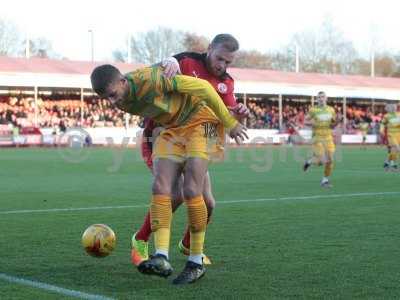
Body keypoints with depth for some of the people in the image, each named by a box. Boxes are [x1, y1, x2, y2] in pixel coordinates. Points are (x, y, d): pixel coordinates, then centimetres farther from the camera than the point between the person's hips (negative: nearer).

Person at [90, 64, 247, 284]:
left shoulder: (150, 79, -31)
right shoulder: (121, 102, -8)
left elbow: (202, 86, -24)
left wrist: (230, 122, -16)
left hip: (200, 119, -7)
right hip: (172, 128, 7)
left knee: (191, 190, -15)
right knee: (160, 188, -13)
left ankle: (196, 262, -5)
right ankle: (161, 258, -19)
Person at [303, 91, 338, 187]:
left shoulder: (331, 110, 7)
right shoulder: (313, 110, -5)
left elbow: (333, 125, 16)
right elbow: (305, 121, 2)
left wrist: (336, 122, -6)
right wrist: (312, 123, -17)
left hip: (328, 137, 4)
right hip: (317, 138, -4)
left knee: (330, 160, -2)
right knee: (322, 161, -13)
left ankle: (325, 180, 16)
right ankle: (309, 161, 20)